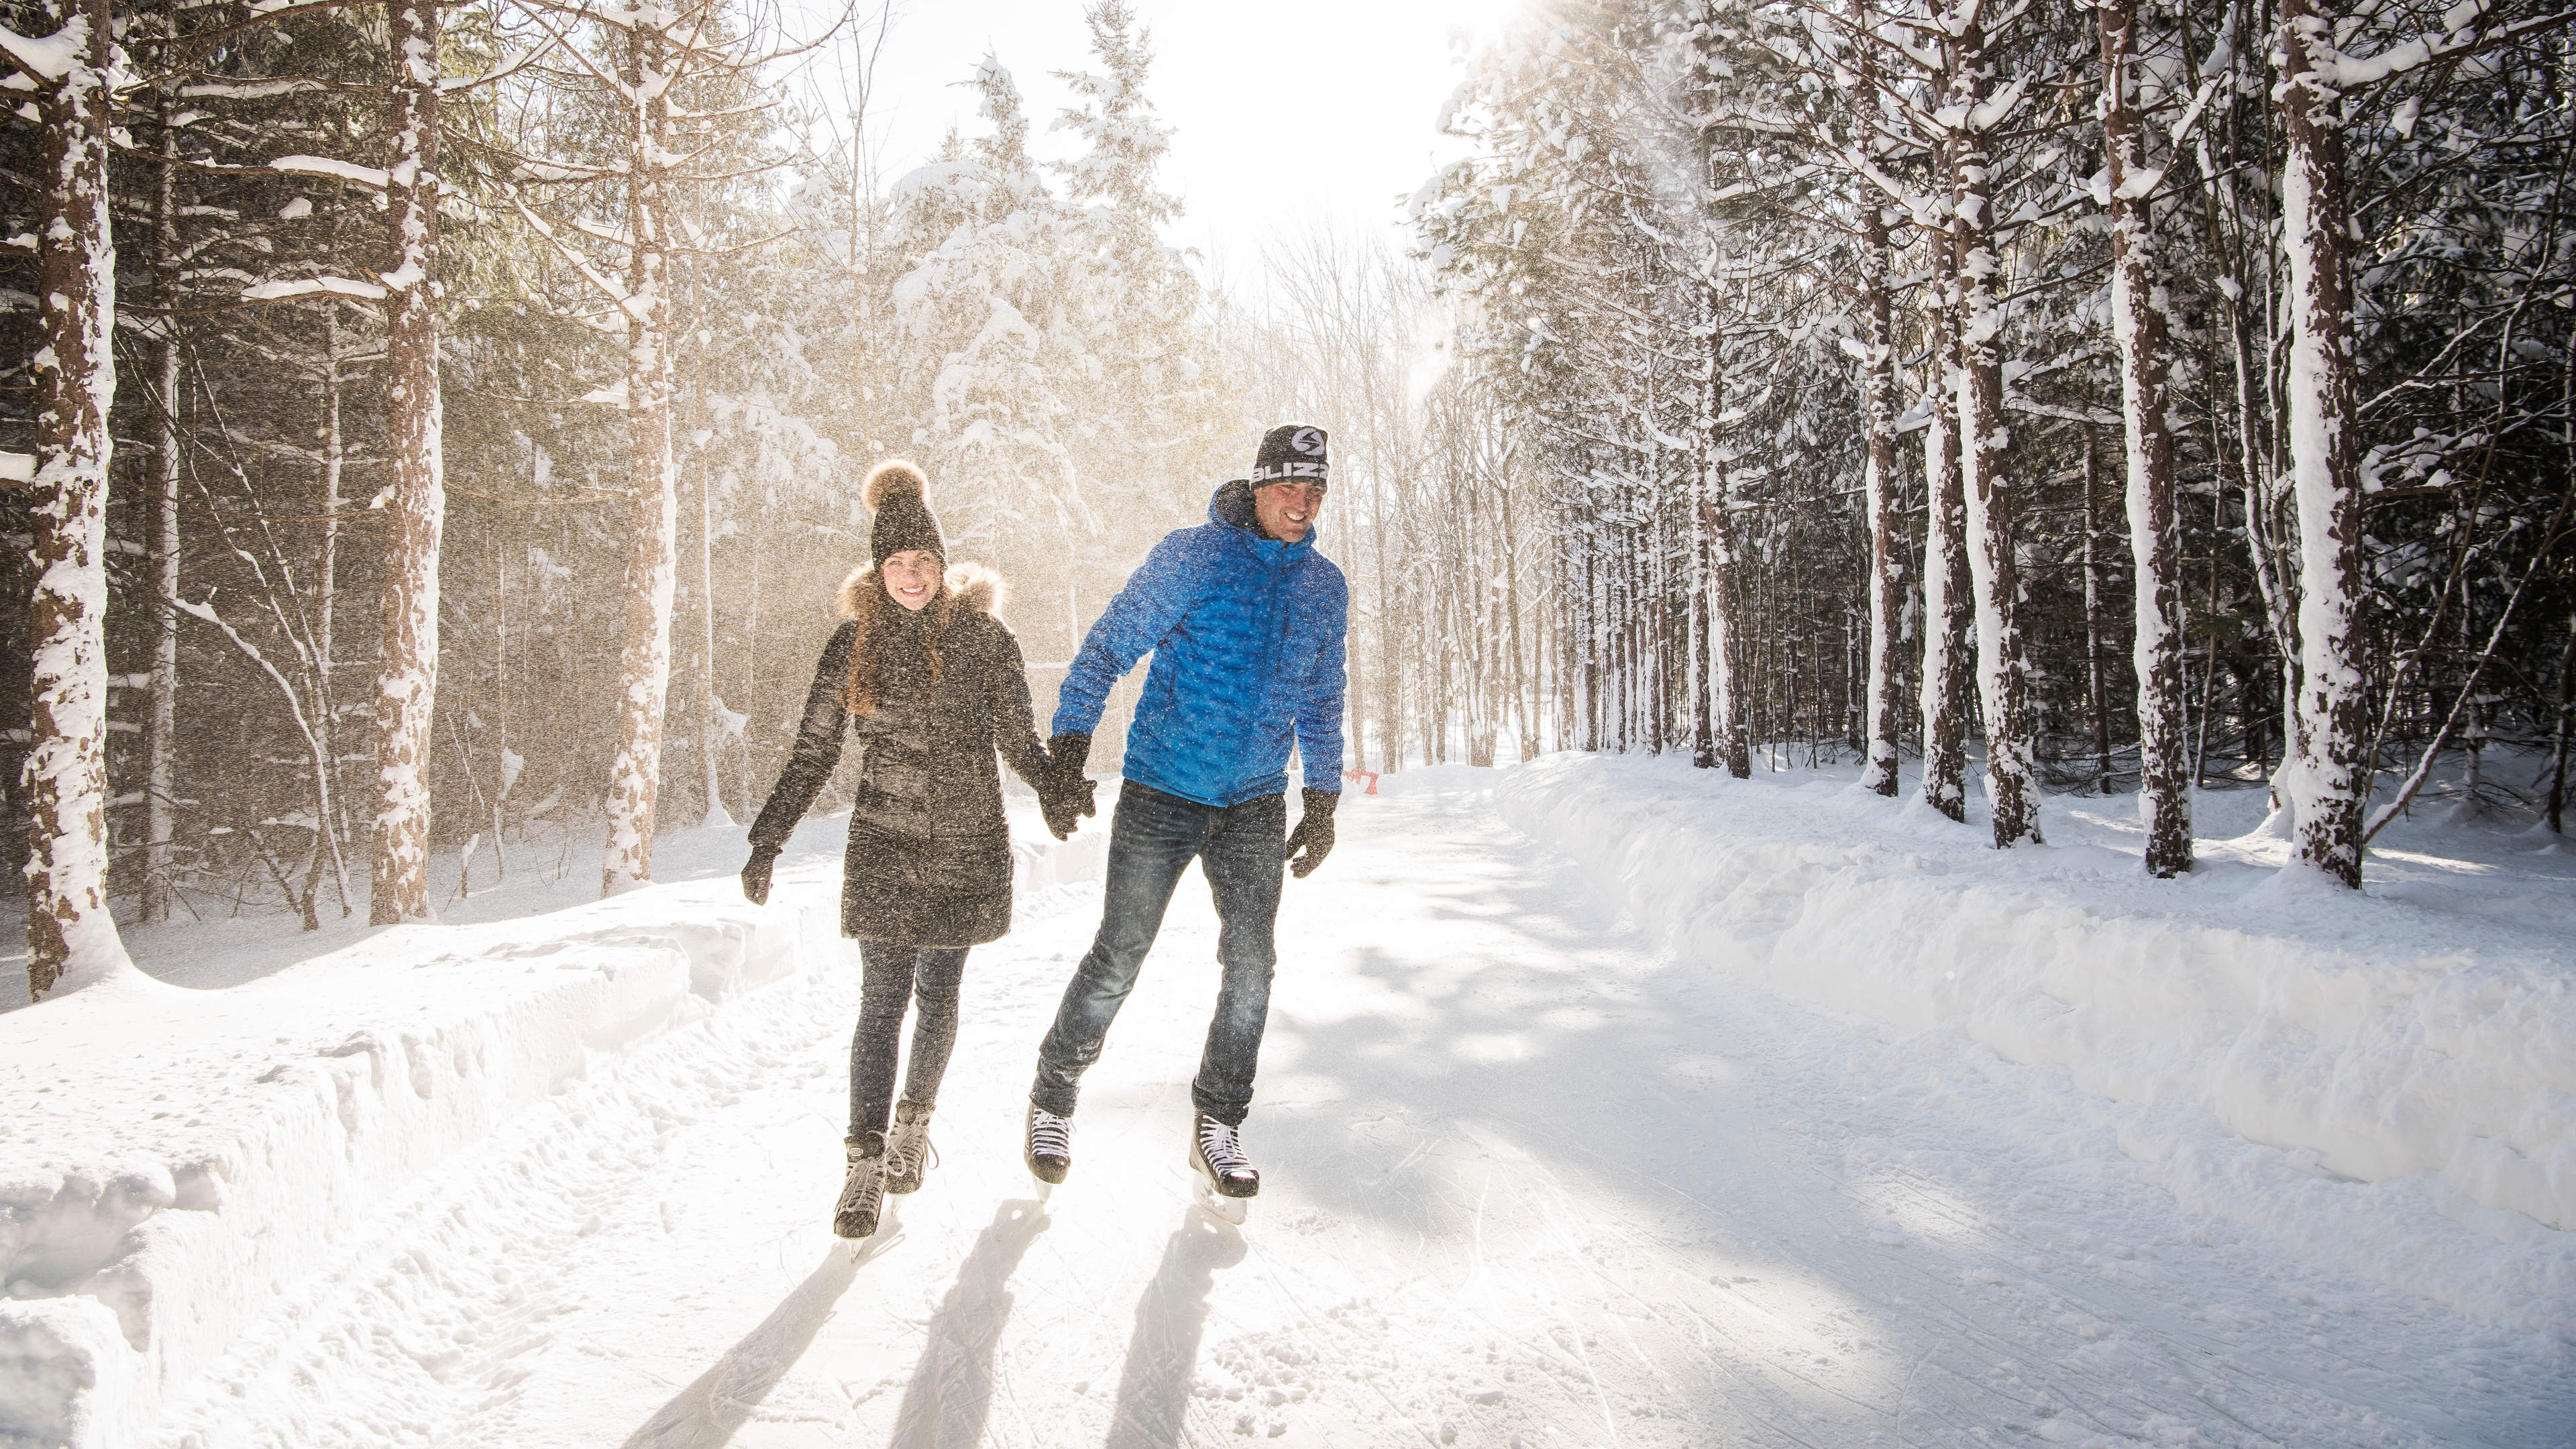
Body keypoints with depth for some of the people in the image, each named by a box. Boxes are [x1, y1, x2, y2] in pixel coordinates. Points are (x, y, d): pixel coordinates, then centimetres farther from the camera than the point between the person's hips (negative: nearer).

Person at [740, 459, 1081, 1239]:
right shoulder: (854, 644, 2)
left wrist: (1056, 786, -11)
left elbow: (1019, 741, 5)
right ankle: (865, 1162, 1)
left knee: (937, 995, 8)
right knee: (883, 1000, -4)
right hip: (884, 845, 0)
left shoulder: (982, 636, -1)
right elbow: (812, 755, 6)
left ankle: (914, 1123, 29)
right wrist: (766, 843, 3)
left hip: (967, 846, 0)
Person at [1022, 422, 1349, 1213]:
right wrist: (1068, 752, -15)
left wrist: (1323, 800, 18)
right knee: (1117, 962, 1)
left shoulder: (1325, 587, 7)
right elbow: (1108, 648, -8)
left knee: (1251, 967, 0)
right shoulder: (1192, 555, -9)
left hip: (1255, 805, 4)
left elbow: (1321, 701, 18)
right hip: (1162, 794, -4)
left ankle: (1218, 1129, 16)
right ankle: (1052, 1101, 23)